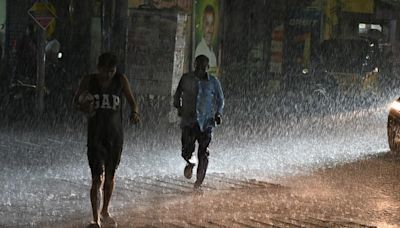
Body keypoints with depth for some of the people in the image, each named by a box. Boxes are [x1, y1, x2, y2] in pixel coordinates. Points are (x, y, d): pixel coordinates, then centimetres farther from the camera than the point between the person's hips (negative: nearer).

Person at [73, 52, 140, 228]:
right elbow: (76, 102, 4)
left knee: (110, 176, 16)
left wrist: (134, 112, -24)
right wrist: (84, 108, -20)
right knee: (97, 177, -11)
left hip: (115, 136, 2)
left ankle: (105, 212, 37)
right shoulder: (89, 81, -4)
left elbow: (131, 101, -1)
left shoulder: (120, 80, -2)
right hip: (95, 136, -2)